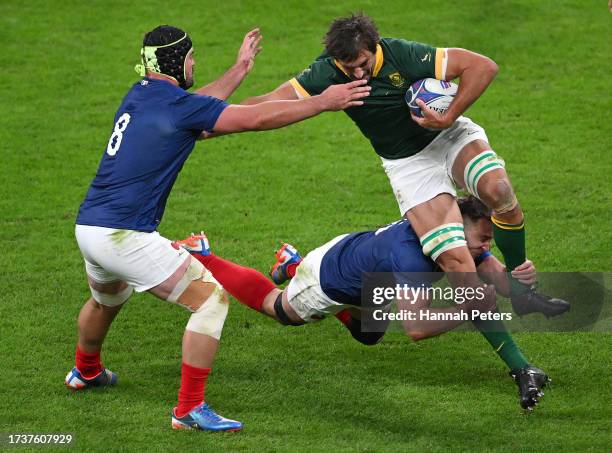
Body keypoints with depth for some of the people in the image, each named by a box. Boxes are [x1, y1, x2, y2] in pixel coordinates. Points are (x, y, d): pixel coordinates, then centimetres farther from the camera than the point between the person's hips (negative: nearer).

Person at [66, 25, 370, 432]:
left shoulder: (140, 95, 12)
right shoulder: (176, 103, -12)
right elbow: (257, 119, -11)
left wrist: (240, 69, 38)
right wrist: (323, 102, -3)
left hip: (88, 228, 9)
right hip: (125, 236, -9)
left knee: (109, 298, 39)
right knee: (212, 299, -5)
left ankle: (86, 371, 63)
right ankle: (189, 410, -6)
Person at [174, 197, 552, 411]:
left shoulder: (464, 239, -26)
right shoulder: (408, 255, -49)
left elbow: (501, 279, -32)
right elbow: (416, 328, -53)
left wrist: (522, 278, -55)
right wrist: (470, 309, -55)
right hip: (329, 282, -7)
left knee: (368, 334, 36)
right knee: (274, 305, 22)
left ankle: (293, 264, 50)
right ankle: (199, 256, 41)